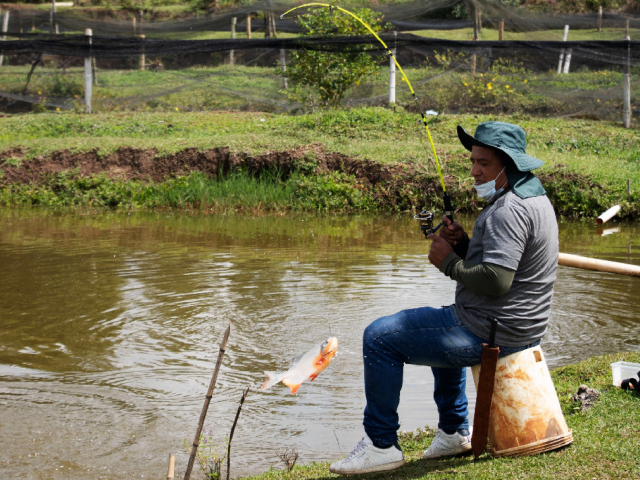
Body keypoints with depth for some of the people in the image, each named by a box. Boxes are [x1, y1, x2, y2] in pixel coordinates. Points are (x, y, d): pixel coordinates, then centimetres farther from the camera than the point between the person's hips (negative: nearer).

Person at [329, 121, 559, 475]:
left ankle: (381, 445, 2)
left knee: (380, 337, -6)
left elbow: (496, 280, -30)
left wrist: (450, 263, -15)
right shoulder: (534, 197, 12)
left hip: (490, 334, -11)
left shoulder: (509, 209, -22)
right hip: (519, 328, 11)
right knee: (445, 329, 40)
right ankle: (455, 433, 37)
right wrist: (463, 246, 3)